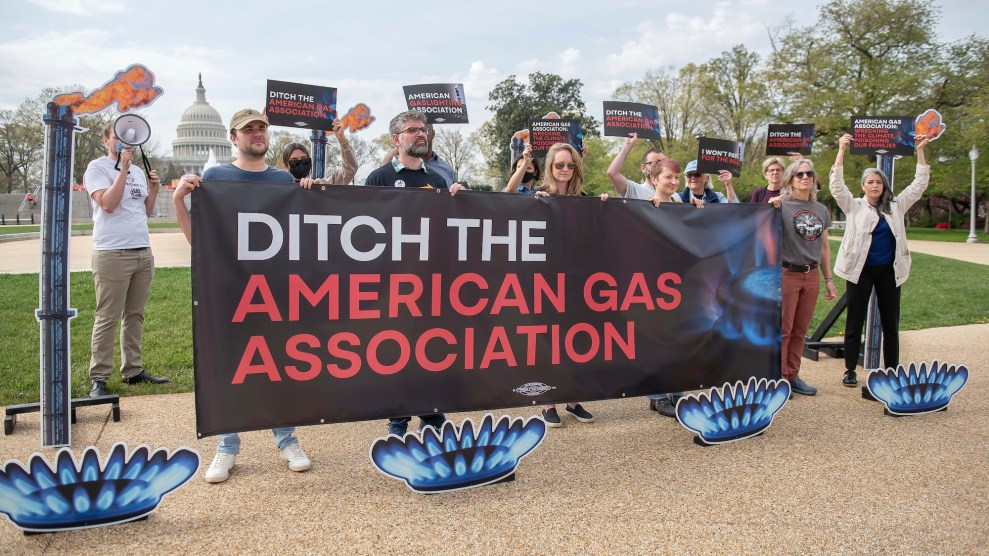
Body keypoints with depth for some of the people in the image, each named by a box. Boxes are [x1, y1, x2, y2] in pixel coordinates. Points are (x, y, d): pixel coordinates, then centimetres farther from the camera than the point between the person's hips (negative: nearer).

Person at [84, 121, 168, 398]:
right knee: (107, 318, -4)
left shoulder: (138, 171, 18)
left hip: (143, 252, 6)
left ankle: (133, 370, 17)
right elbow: (108, 204, -14)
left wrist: (153, 191, 5)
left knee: (135, 315, 10)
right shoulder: (97, 167, 0)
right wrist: (124, 168, -14)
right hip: (112, 253, -6)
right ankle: (99, 378, 3)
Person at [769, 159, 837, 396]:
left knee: (800, 331, 11)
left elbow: (824, 247, 16)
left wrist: (829, 279, 14)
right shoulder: (782, 205, -6)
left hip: (811, 276, 5)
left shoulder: (821, 210, 9)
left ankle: (792, 376, 22)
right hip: (786, 274, -5)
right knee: (782, 330, 0)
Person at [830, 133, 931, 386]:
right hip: (860, 270, -3)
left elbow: (920, 184, 8)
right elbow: (836, 184, -10)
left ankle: (892, 370, 18)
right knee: (855, 321, 3)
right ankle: (850, 369, 13)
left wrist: (920, 151, 1)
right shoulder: (854, 206, 1)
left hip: (889, 271, 3)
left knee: (891, 322, 9)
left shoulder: (896, 206, 9)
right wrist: (842, 150, -18)